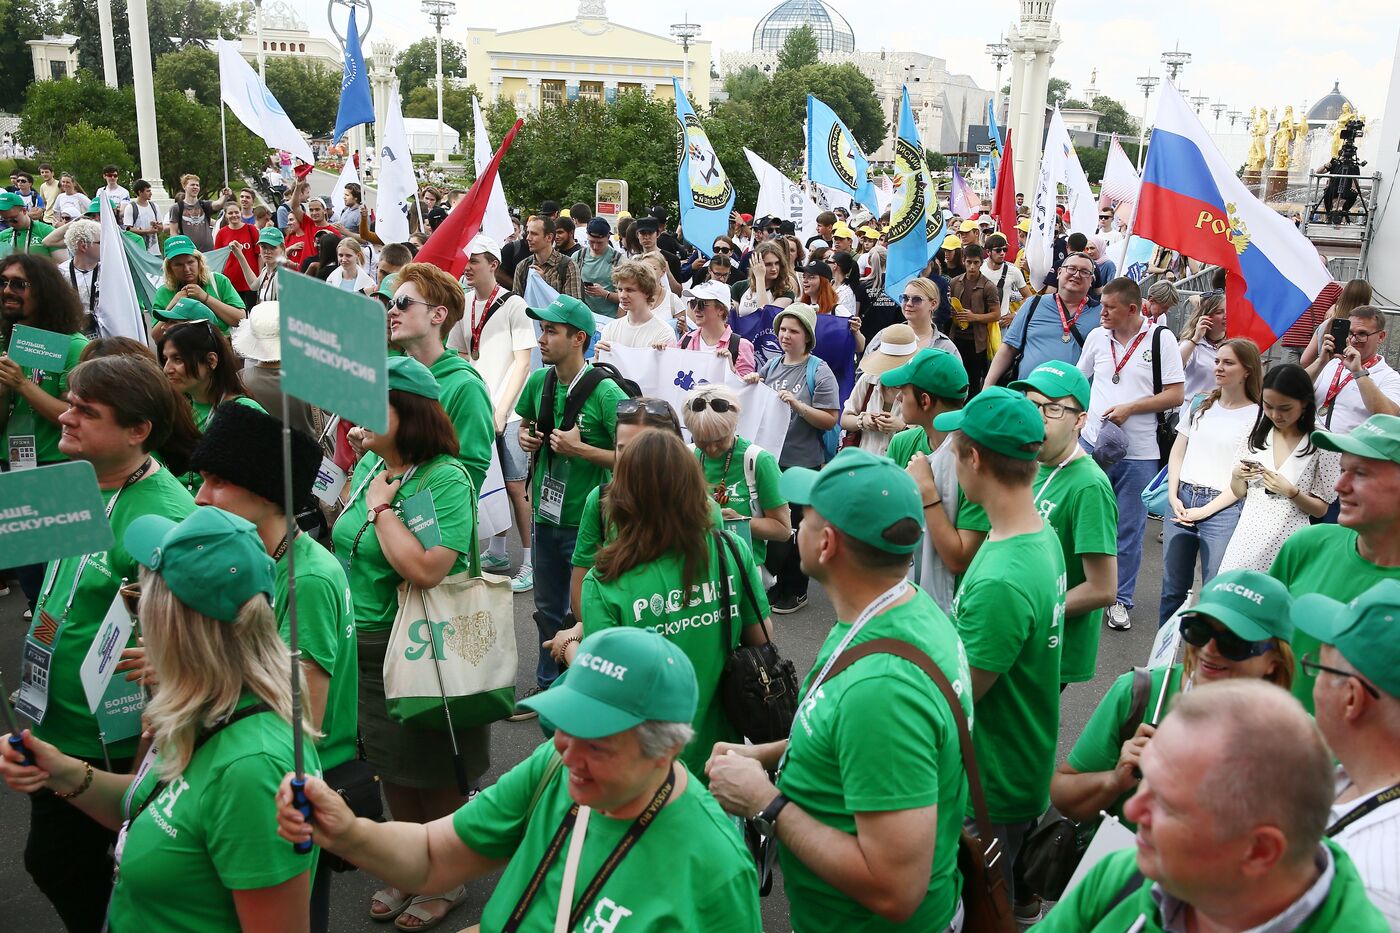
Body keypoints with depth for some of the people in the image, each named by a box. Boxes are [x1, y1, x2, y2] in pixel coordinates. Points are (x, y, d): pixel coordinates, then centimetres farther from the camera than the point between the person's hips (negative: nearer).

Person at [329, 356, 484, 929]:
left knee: (434, 779, 11)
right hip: (365, 645, 7)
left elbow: (426, 569, -31)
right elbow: (340, 533, 14)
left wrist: (382, 506, -23)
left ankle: (445, 882, 33)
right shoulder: (370, 464, 3)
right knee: (391, 771, 21)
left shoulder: (446, 478, -21)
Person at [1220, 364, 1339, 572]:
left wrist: (1291, 492, -17)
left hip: (1287, 547, -3)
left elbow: (1320, 509, -1)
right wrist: (1236, 476, -7)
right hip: (1247, 539, 3)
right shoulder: (1255, 436, 5)